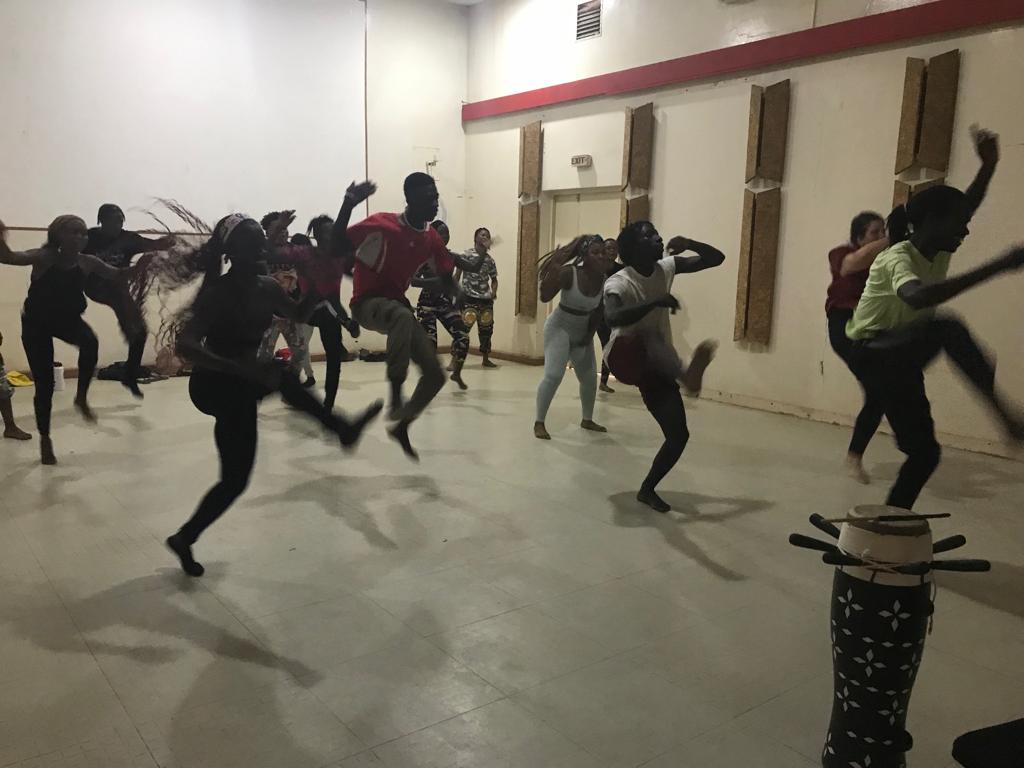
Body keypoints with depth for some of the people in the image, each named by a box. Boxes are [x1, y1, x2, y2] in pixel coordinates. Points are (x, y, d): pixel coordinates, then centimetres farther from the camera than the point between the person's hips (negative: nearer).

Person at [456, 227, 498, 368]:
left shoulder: (489, 260, 9)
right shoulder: (467, 255, -3)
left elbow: (494, 279, 18)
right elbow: (457, 275, -2)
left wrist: (494, 291, 0)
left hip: (485, 299, 5)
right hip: (468, 298, -5)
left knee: (486, 329, 10)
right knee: (463, 327, -11)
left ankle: (486, 359, 24)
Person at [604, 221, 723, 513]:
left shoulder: (666, 267, 2)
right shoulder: (618, 282, -17)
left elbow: (716, 258, 7)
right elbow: (613, 318, -37)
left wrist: (689, 243, -12)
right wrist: (656, 302, -44)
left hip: (658, 366, 6)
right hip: (625, 356, -6)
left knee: (679, 435, -2)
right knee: (650, 339, -41)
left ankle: (647, 489, 18)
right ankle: (686, 374, -72)